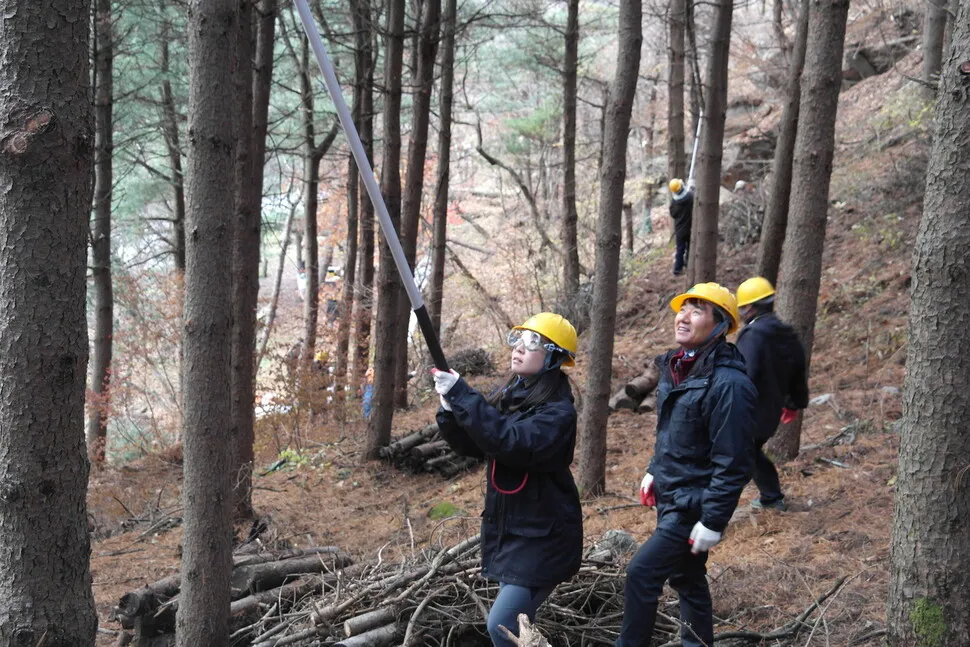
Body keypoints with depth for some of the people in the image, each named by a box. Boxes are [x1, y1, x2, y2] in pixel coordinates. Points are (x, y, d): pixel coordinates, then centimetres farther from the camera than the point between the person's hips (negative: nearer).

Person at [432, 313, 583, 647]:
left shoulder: (558, 411, -18)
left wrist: (463, 396, -33)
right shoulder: (506, 397, 5)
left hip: (542, 535, -8)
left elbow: (513, 444, -33)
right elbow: (471, 445, 5)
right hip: (504, 528, 8)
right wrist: (450, 409, -14)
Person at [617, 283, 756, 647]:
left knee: (641, 574, -8)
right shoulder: (678, 368, 5)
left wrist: (713, 522, -21)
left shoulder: (728, 384, -23)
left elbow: (732, 463, -23)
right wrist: (654, 472, 21)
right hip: (671, 496, 9)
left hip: (693, 505, -9)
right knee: (687, 578, 18)